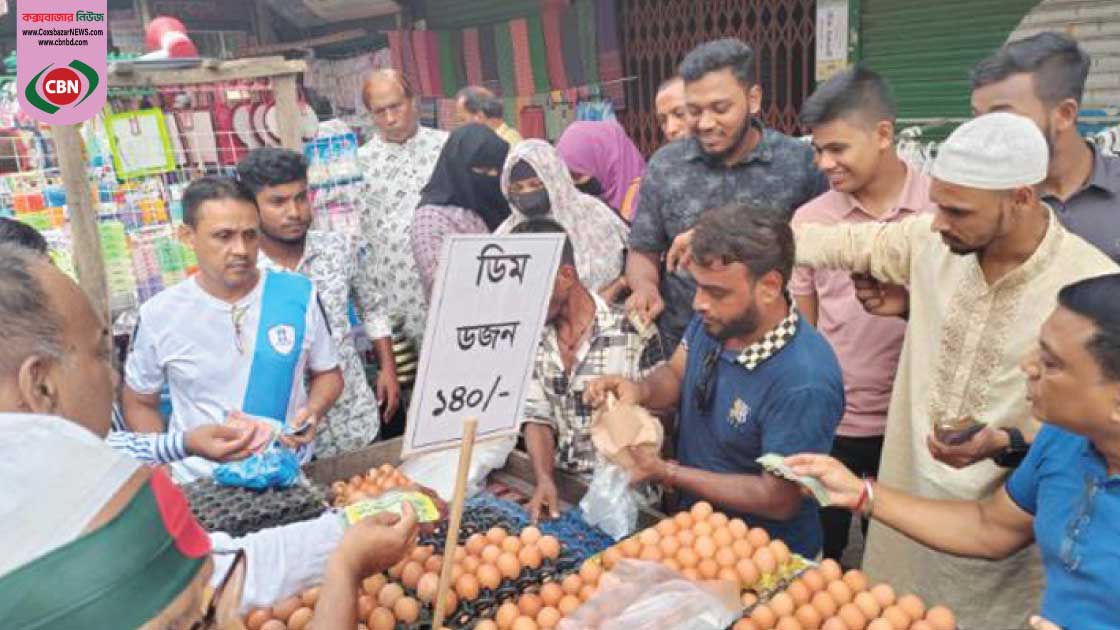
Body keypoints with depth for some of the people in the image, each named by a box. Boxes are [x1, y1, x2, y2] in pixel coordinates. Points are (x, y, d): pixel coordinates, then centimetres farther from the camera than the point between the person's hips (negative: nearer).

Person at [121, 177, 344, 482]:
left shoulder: (299, 294, -3)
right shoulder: (159, 315, -4)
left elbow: (327, 372, 11)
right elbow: (139, 402, 11)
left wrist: (313, 412, -8)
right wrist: (163, 473, -1)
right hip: (202, 484, 0)